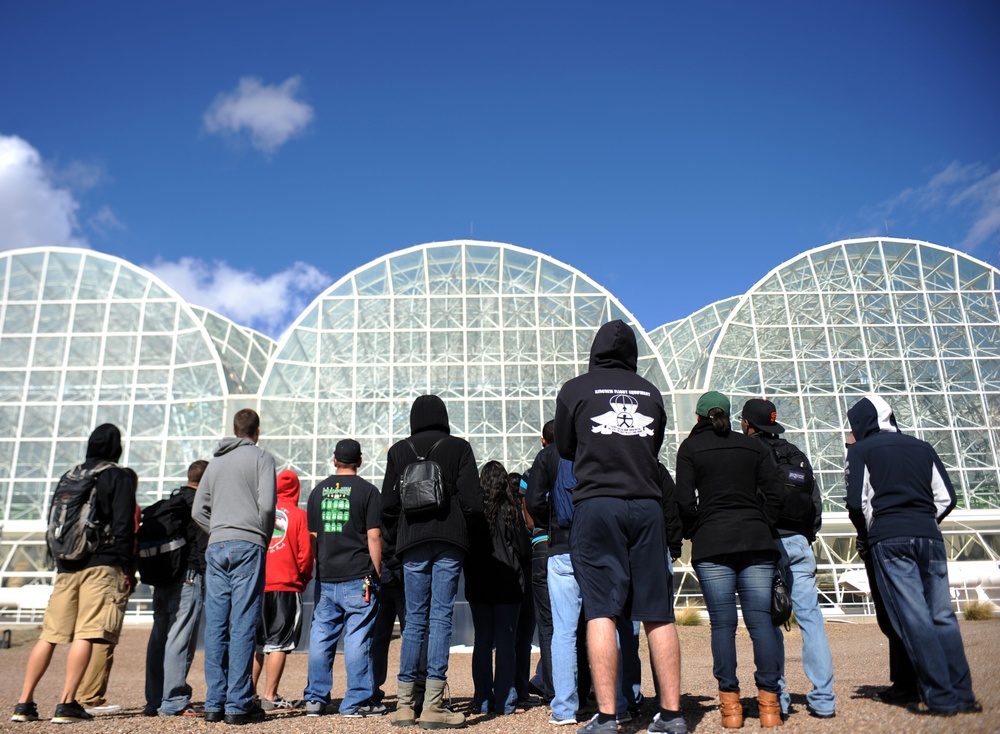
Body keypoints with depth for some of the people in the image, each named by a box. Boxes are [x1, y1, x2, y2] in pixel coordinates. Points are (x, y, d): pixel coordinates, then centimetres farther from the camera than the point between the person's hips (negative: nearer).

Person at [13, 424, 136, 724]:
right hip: (101, 565, -6)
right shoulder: (119, 477, -1)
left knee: (49, 634, 10)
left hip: (67, 565, 6)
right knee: (86, 634, -6)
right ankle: (66, 704, -8)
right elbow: (123, 528, -8)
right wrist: (128, 570, -5)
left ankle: (25, 703, 12)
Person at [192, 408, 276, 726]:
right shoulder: (261, 457, 1)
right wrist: (264, 538, 3)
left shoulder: (216, 462, 18)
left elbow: (198, 511, 14)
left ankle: (214, 703, 11)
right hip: (248, 547, -5)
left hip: (216, 548, 5)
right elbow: (266, 504, -10)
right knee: (243, 626, -4)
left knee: (215, 626, 7)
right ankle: (238, 705, -2)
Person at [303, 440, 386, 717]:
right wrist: (376, 574, 0)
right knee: (358, 638, 0)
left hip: (325, 578, 4)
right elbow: (373, 536, -7)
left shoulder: (319, 490, 11)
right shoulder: (367, 490, -3)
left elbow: (312, 536, 14)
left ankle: (315, 699, 16)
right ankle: (357, 701, 3)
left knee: (321, 637, 10)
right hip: (358, 576, -4)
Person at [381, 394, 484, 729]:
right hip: (449, 541, -2)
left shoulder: (398, 451, 10)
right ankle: (433, 705, -3)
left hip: (412, 542, 2)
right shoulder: (459, 447, 3)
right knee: (441, 617, -2)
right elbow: (472, 500, -3)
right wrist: (466, 527, 14)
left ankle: (404, 703, 11)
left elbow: (388, 505, 7)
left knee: (415, 619, 9)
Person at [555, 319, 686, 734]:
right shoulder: (650, 392, 13)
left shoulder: (575, 389, 5)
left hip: (596, 503, -3)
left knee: (601, 611, -3)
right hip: (646, 504, 3)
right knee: (658, 613, 6)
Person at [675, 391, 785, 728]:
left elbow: (684, 501, -4)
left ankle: (730, 703, 2)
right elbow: (774, 492, 5)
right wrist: (763, 528, 12)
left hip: (712, 543, -2)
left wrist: (694, 533, 10)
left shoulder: (690, 447, 5)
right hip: (756, 540, 2)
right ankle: (769, 701, 2)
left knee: (722, 622, 1)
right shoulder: (753, 445, 13)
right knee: (760, 618, 2)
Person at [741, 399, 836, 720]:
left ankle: (775, 698, -1)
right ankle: (823, 699, 5)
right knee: (810, 617, 5)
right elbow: (816, 502, 16)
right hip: (799, 543, 5)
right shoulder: (797, 454, 18)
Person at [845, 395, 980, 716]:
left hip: (889, 538, -5)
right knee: (942, 616, 7)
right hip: (929, 536, 5)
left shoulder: (861, 449, 3)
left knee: (913, 618, -5)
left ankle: (940, 697, -5)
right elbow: (946, 497, 12)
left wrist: (866, 533, 9)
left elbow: (857, 501, -6)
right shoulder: (922, 447, 17)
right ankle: (962, 694, 6)